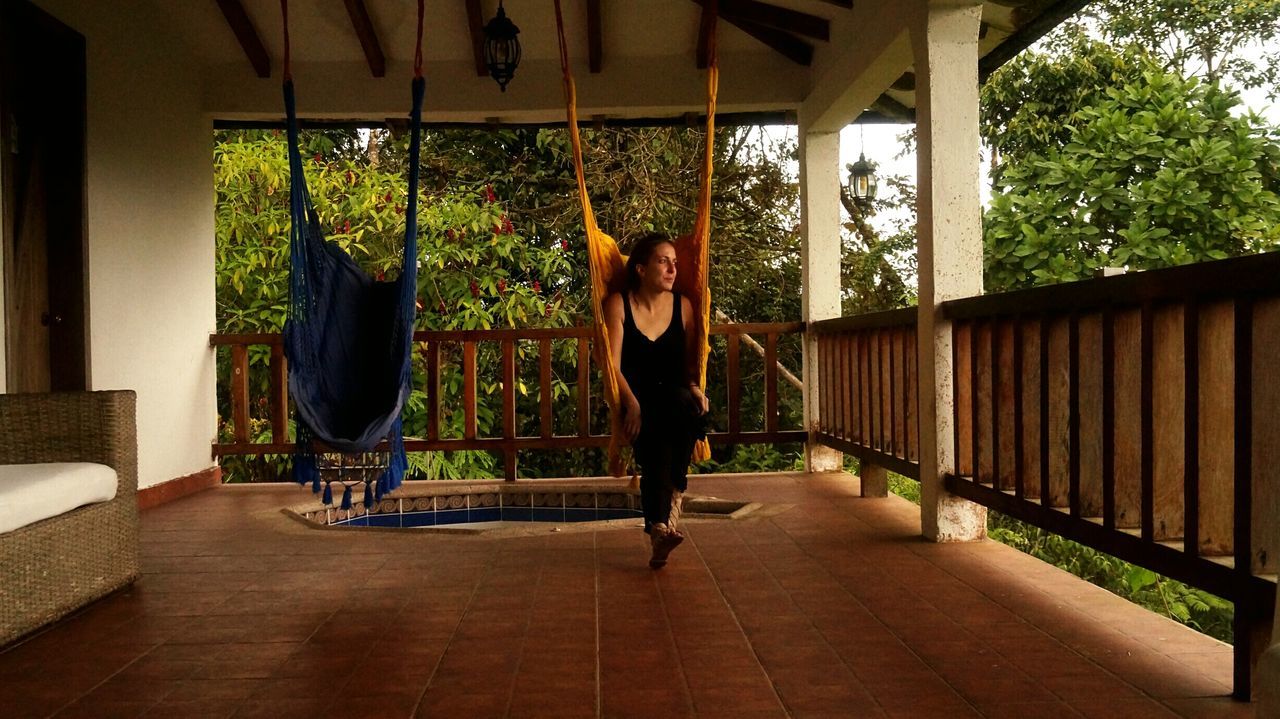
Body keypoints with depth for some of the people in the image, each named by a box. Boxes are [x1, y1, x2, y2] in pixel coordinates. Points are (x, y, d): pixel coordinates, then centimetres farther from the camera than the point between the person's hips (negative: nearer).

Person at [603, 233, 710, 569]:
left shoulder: (683, 306, 9)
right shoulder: (618, 304, 1)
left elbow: (690, 362, 10)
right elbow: (613, 364, -6)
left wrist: (694, 387, -13)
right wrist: (632, 404, -21)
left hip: (674, 396, 2)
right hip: (636, 400, -2)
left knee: (684, 404, -36)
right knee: (653, 443, -35)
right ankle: (660, 527, -40)